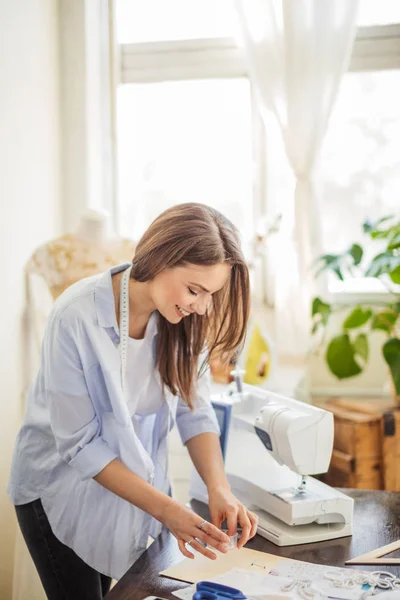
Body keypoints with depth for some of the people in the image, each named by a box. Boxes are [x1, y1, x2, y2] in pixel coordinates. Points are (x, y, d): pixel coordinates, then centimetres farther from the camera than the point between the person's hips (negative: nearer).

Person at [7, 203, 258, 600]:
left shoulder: (182, 321, -13)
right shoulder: (77, 317, -29)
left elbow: (194, 409, -9)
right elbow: (80, 443, -25)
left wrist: (219, 487, -25)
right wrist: (165, 510, -27)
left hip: (131, 485, 5)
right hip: (62, 489, -4)